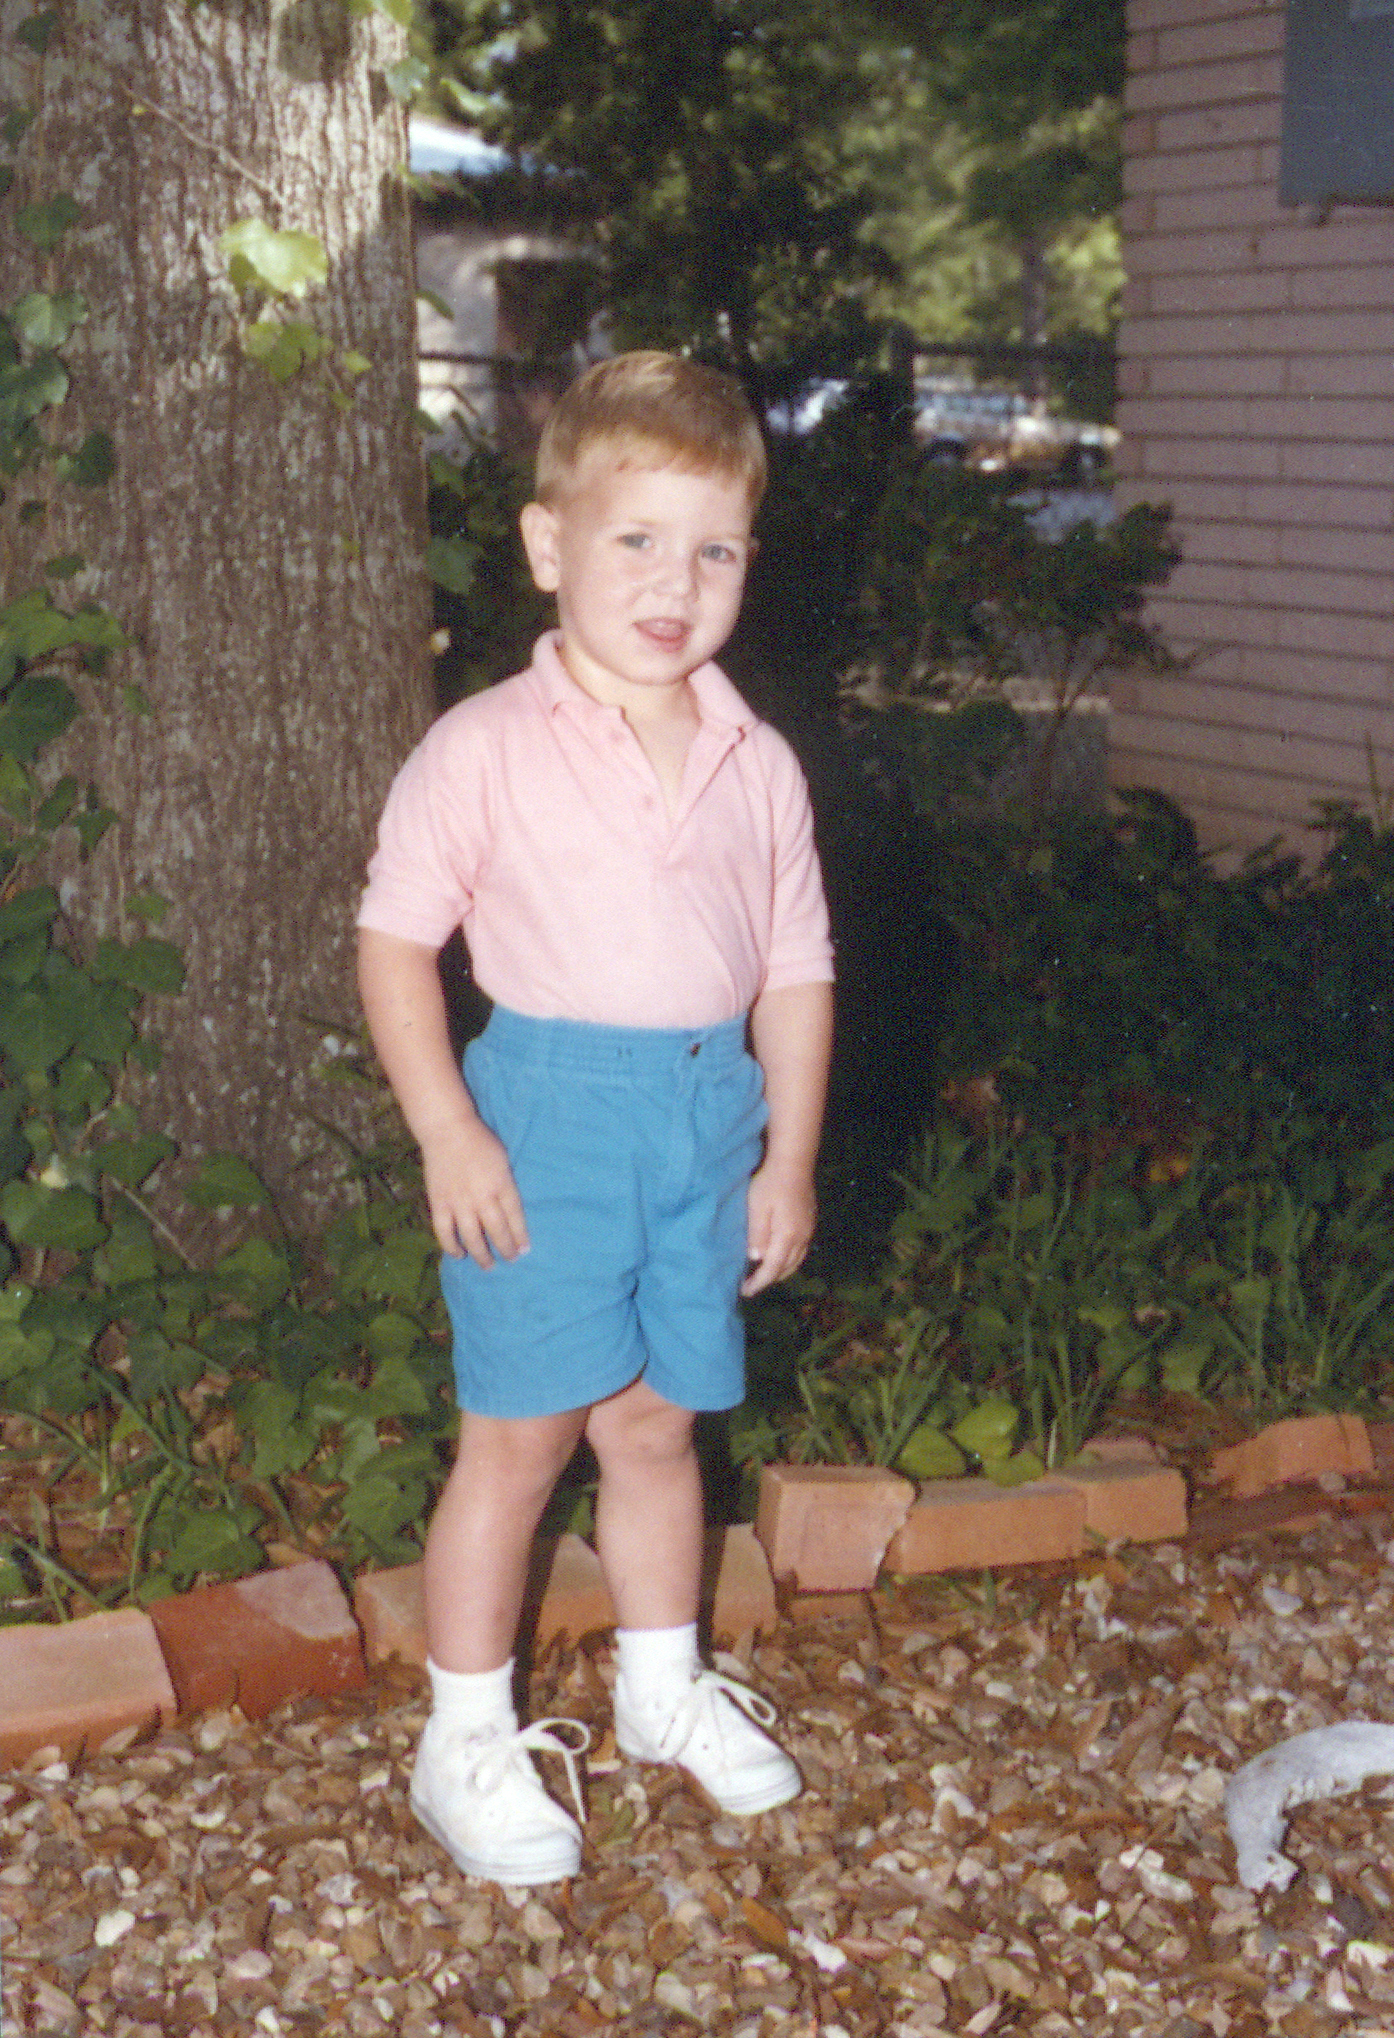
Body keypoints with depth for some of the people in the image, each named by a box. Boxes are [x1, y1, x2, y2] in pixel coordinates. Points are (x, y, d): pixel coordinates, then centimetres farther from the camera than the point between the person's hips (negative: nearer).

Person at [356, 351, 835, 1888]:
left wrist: (788, 1157, 7)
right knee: (520, 1435, 2)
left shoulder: (758, 765, 5)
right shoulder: (485, 751, -9)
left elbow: (795, 968, 10)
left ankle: (662, 1687, 37)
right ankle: (465, 1739, 18)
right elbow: (395, 940, -6)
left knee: (656, 1422, 16)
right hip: (548, 1110, -4)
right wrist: (447, 1134, -13)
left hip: (708, 1112, 4)